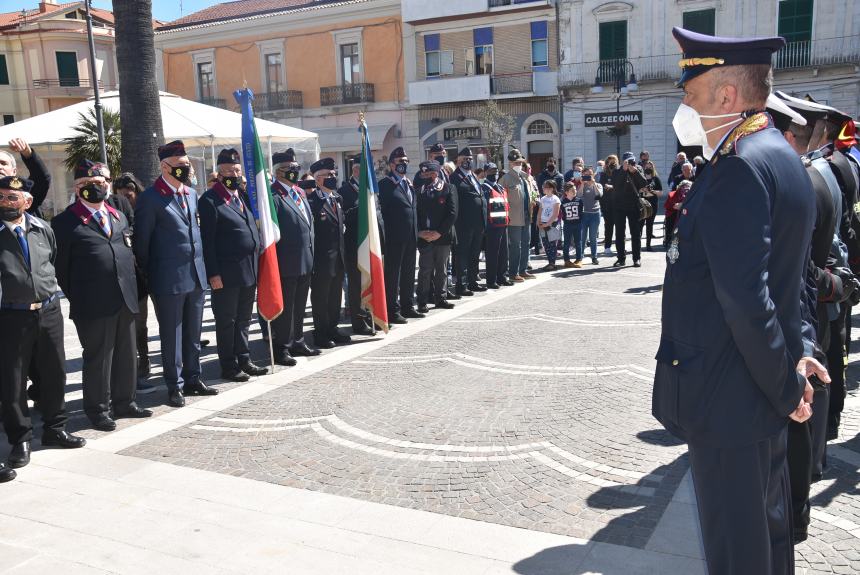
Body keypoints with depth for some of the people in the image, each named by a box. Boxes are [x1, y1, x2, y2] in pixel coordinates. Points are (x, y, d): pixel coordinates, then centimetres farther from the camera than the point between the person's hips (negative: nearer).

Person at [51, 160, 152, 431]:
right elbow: (61, 267, -2)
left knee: (127, 354, 13)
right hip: (93, 305, -6)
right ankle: (98, 409, 16)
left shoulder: (119, 216, 15)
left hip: (125, 299, 6)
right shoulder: (65, 222, -4)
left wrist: (132, 289, 12)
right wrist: (75, 299, -3)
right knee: (98, 357, 3)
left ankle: (124, 402, 28)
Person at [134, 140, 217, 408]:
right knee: (172, 336, 4)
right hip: (169, 280, -6)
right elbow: (142, 243, -6)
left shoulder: (191, 194, 12)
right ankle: (175, 386, 15)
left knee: (193, 333, 15)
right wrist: (149, 276, -2)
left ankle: (192, 379, 27)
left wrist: (201, 267, 14)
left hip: (196, 276, 7)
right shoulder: (150, 198, -10)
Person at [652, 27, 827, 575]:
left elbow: (746, 299, -27)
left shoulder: (740, 166, -23)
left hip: (728, 398, -10)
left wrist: (786, 385, -15)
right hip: (764, 392, 10)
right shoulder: (781, 156, 10)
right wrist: (796, 350, 8)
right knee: (770, 525, 25)